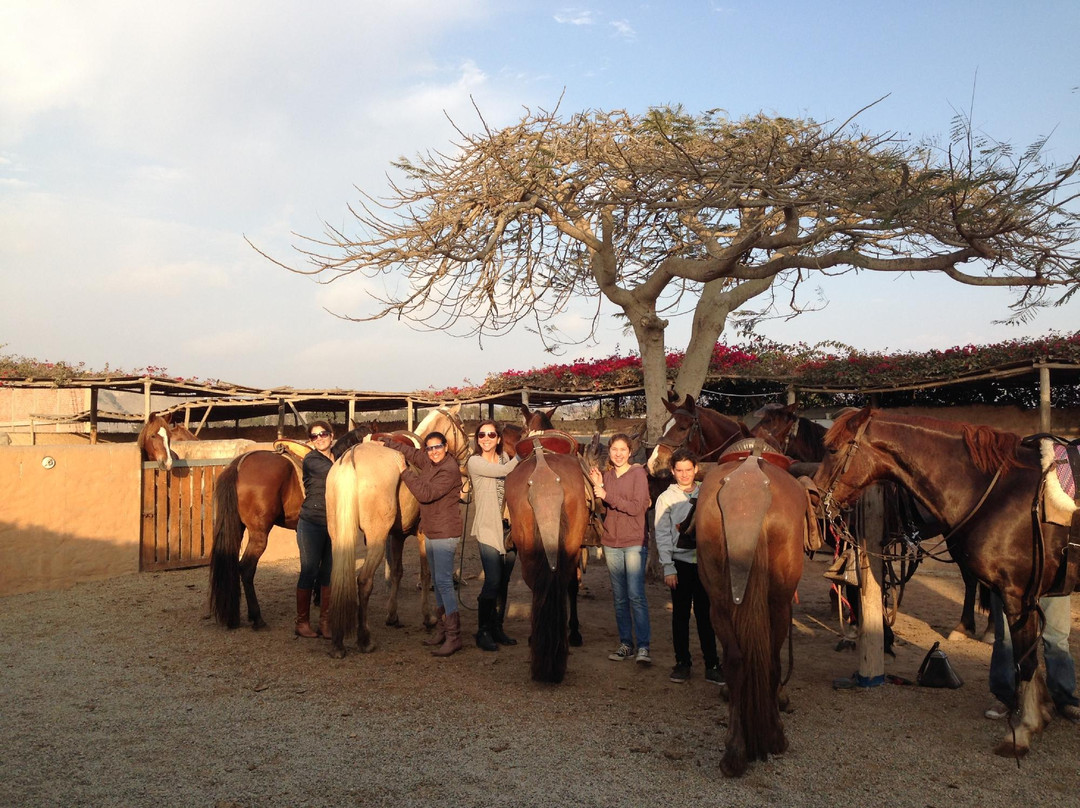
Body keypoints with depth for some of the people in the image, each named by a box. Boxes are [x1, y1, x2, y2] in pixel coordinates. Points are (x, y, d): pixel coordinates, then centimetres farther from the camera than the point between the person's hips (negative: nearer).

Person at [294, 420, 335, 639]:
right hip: (312, 524, -5)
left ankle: (325, 622, 14)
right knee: (309, 572, 1)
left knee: (329, 573, 7)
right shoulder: (311, 460, -9)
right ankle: (302, 622, 12)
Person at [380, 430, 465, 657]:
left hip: (444, 534, -10)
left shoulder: (449, 470, -18)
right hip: (431, 532, 10)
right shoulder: (429, 463, 8)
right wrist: (388, 443, 18)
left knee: (443, 581, -13)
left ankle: (454, 636, -12)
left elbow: (426, 494, -24)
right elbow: (412, 453, 24)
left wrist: (406, 473, -16)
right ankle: (442, 629, 25)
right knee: (437, 581, 15)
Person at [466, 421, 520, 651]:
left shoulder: (505, 458, 12)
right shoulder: (475, 462, -5)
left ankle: (497, 629, 20)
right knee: (493, 581, -10)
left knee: (503, 582, 10)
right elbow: (503, 472, -18)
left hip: (509, 528, 6)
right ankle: (483, 632, 3)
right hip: (488, 529, -5)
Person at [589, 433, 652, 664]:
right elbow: (602, 510, 7)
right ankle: (625, 644, 17)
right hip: (611, 543, 5)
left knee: (636, 595, -11)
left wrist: (607, 496, -17)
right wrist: (597, 486, -6)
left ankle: (643, 647, -9)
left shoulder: (638, 473, -4)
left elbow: (638, 507, -14)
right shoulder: (606, 476, 10)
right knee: (619, 597, 9)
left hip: (634, 543, -5)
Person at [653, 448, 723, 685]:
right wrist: (668, 567, -7)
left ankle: (712, 664, 10)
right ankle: (682, 663, 15)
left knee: (705, 614, 4)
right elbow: (662, 536, -1)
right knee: (680, 614, 6)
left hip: (705, 562, 1)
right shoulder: (666, 498, 2)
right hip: (681, 562, -1)